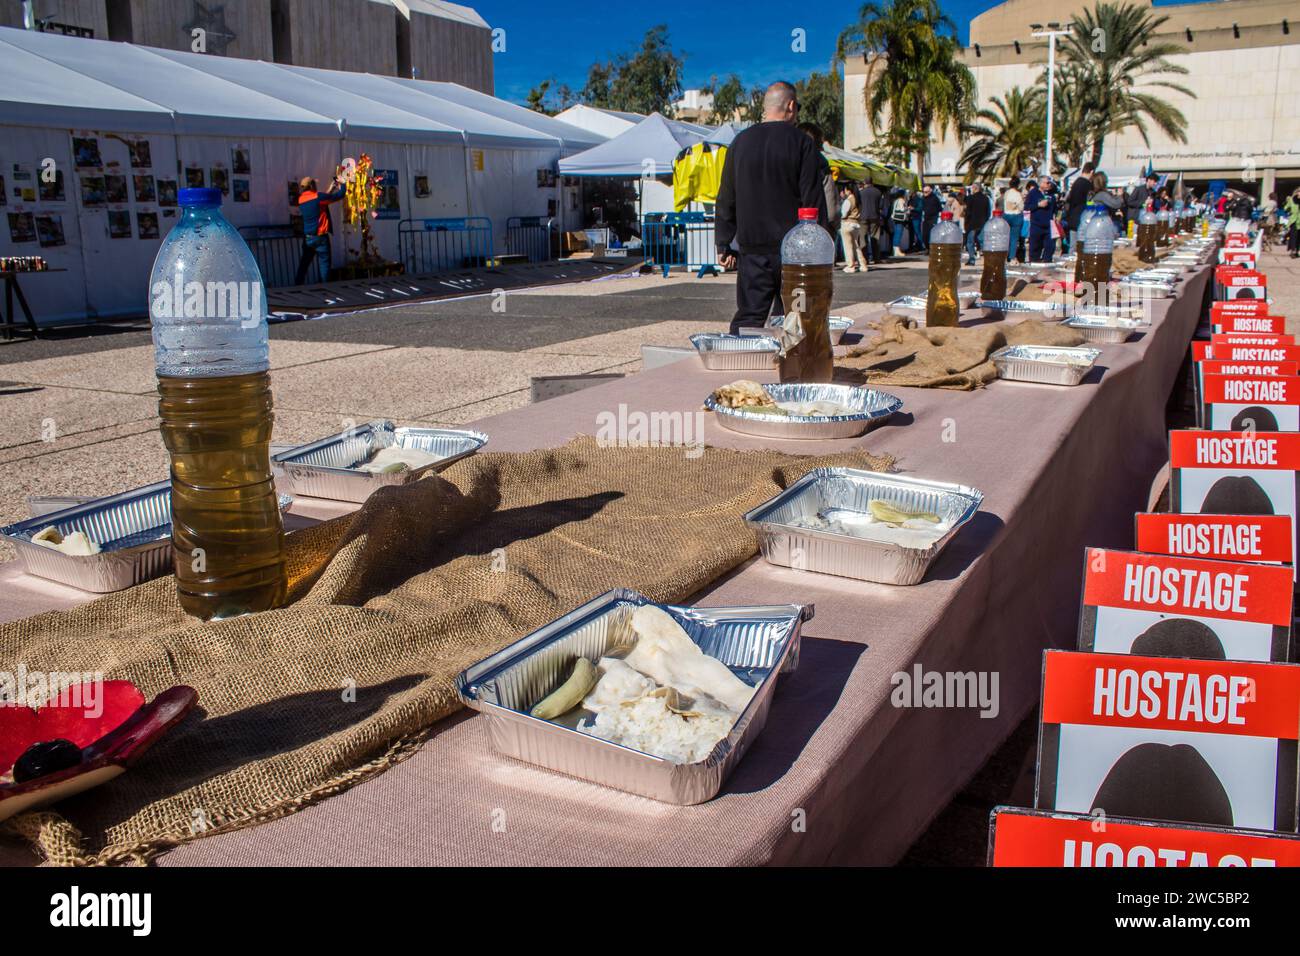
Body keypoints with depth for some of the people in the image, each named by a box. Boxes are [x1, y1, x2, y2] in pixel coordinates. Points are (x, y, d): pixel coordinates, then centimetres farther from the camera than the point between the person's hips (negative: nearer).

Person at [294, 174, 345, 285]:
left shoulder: (301, 199, 4)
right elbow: (339, 195, -9)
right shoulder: (317, 197, -14)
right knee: (324, 263, 3)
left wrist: (330, 190, 19)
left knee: (304, 264, 12)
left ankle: (297, 287, 12)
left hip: (307, 237, 6)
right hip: (320, 237, -6)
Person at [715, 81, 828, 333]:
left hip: (753, 248, 3)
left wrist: (723, 245, 16)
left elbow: (726, 200, 11)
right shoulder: (801, 143, -4)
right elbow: (813, 200, -6)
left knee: (748, 315, 3)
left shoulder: (741, 142, 9)